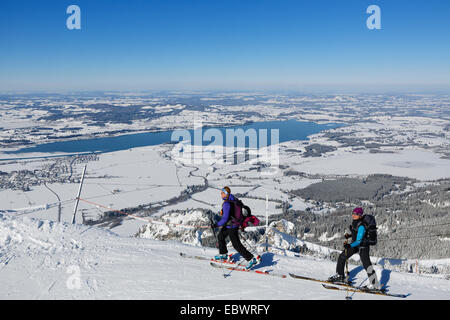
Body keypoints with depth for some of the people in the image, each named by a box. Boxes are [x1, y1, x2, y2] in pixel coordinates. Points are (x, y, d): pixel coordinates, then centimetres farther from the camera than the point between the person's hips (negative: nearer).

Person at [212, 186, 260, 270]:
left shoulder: (226, 204, -27)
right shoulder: (234, 199, 1)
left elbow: (225, 219, -29)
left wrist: (217, 225, -16)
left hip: (231, 227, -10)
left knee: (236, 245, -1)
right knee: (220, 237, 25)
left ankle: (251, 259, 4)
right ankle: (223, 255, 40)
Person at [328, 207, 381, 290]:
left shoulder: (361, 226, -26)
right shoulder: (354, 222, 0)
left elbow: (359, 241, -31)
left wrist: (350, 245, -45)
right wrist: (349, 236, 2)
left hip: (362, 245, -9)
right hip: (354, 244, 9)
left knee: (366, 264, -14)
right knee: (342, 257, 11)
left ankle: (375, 285, -8)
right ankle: (340, 276, 26)